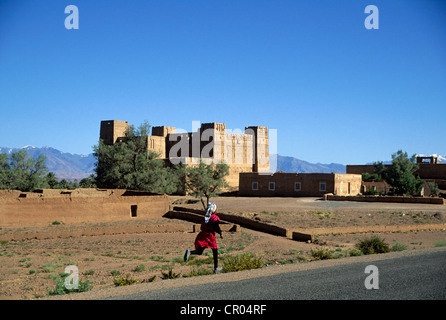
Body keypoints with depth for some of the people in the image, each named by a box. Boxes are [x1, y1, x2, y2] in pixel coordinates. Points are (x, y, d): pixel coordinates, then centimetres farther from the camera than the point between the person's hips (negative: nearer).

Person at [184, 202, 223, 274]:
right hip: (210, 236, -5)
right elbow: (216, 227, -16)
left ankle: (189, 252, -28)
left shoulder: (205, 217, 13)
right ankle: (216, 268, 22)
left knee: (199, 252, 4)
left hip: (202, 235, 5)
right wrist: (220, 233, -1)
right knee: (215, 252, 14)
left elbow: (202, 227, 16)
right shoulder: (215, 218, -6)